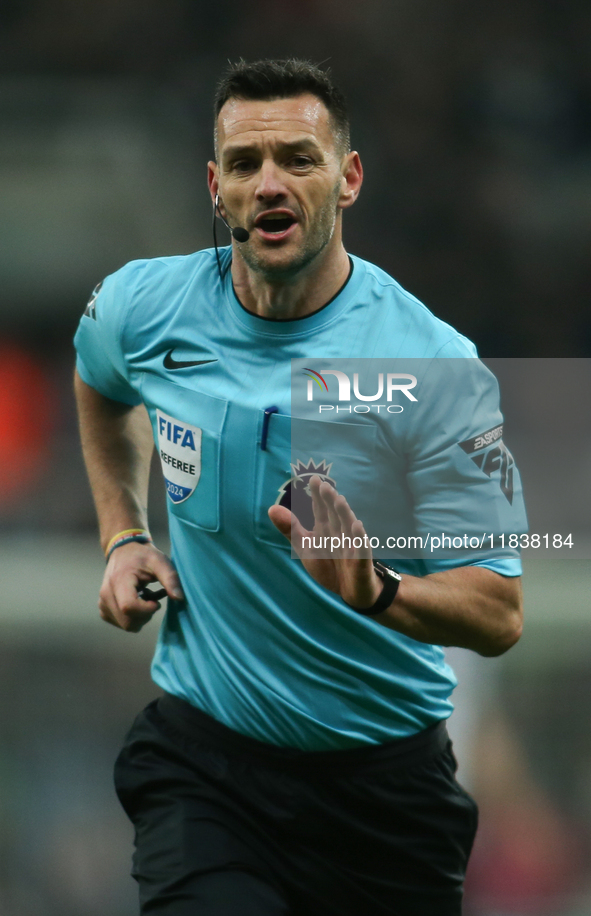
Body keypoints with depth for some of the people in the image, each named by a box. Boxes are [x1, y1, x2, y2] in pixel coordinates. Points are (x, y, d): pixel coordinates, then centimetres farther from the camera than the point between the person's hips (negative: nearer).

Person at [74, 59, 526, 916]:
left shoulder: (433, 363, -15)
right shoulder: (141, 307, -4)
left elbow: (498, 614, -17)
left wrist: (376, 594, -36)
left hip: (383, 773, -1)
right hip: (199, 750, 1)